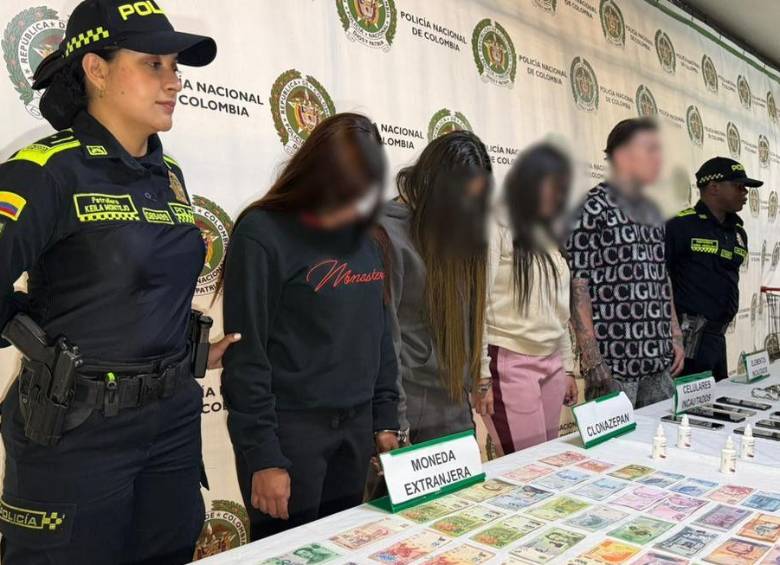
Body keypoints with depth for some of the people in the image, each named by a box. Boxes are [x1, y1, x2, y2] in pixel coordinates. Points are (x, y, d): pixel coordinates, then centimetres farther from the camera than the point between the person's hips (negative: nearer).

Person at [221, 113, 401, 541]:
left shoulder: (368, 240, 7)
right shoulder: (263, 234, -12)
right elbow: (246, 355, -13)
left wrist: (386, 419, 9)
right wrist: (262, 455, -13)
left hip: (356, 429, 6)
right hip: (289, 429, -5)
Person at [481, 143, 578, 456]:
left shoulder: (546, 236, 16)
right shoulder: (496, 229, -7)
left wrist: (568, 367, 18)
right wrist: (481, 375, -14)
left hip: (551, 364, 7)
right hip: (510, 363, -7)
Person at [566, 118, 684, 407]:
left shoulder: (651, 211, 16)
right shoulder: (593, 207, -9)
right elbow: (577, 284, -14)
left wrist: (676, 337, 16)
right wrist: (593, 361, -16)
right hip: (614, 362, -8)